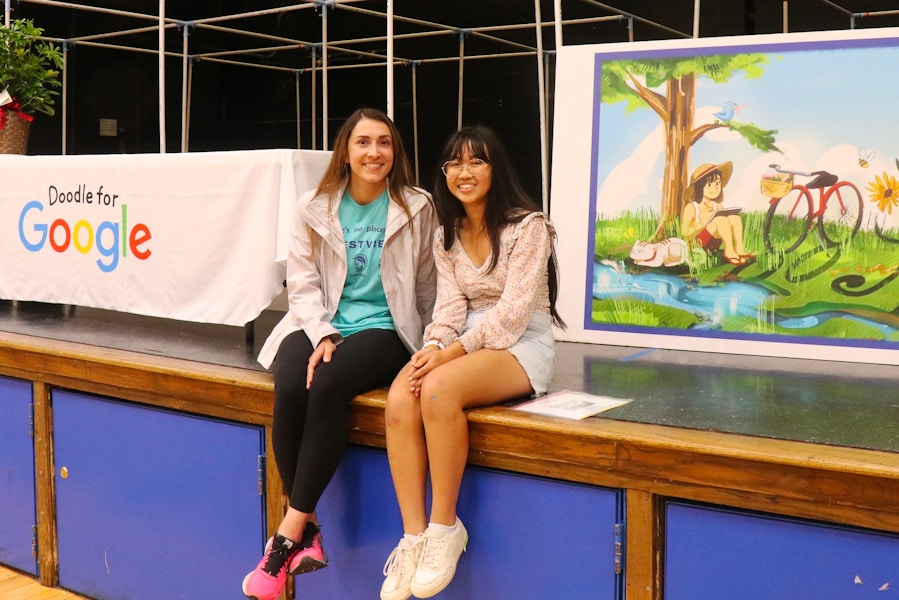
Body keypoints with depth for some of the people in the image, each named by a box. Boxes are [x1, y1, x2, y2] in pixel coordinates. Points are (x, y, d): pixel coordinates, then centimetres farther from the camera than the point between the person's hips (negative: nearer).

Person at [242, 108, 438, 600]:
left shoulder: (417, 208, 4)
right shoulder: (314, 208, 9)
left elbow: (427, 291, 8)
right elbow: (302, 282, 3)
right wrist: (323, 335, -13)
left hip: (383, 329, -2)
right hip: (318, 324, 2)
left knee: (329, 386, -33)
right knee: (290, 389, -30)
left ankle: (289, 534, -24)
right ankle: (308, 531, -19)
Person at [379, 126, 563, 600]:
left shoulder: (527, 226, -6)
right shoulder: (446, 235, 14)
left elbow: (514, 310, -15)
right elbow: (450, 303, 5)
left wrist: (453, 351, -22)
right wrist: (435, 346, -17)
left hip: (520, 344, -5)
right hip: (463, 343, 6)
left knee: (438, 389, -35)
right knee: (399, 399, -26)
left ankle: (445, 528, -22)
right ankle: (414, 536, -25)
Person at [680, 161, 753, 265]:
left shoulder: (717, 206, 18)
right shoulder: (691, 208, -3)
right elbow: (685, 233, -11)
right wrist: (703, 223, -22)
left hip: (716, 241, 7)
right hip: (701, 241, -7)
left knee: (734, 217, -15)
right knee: (721, 219, -30)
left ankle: (739, 248, -23)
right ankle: (729, 251, -32)